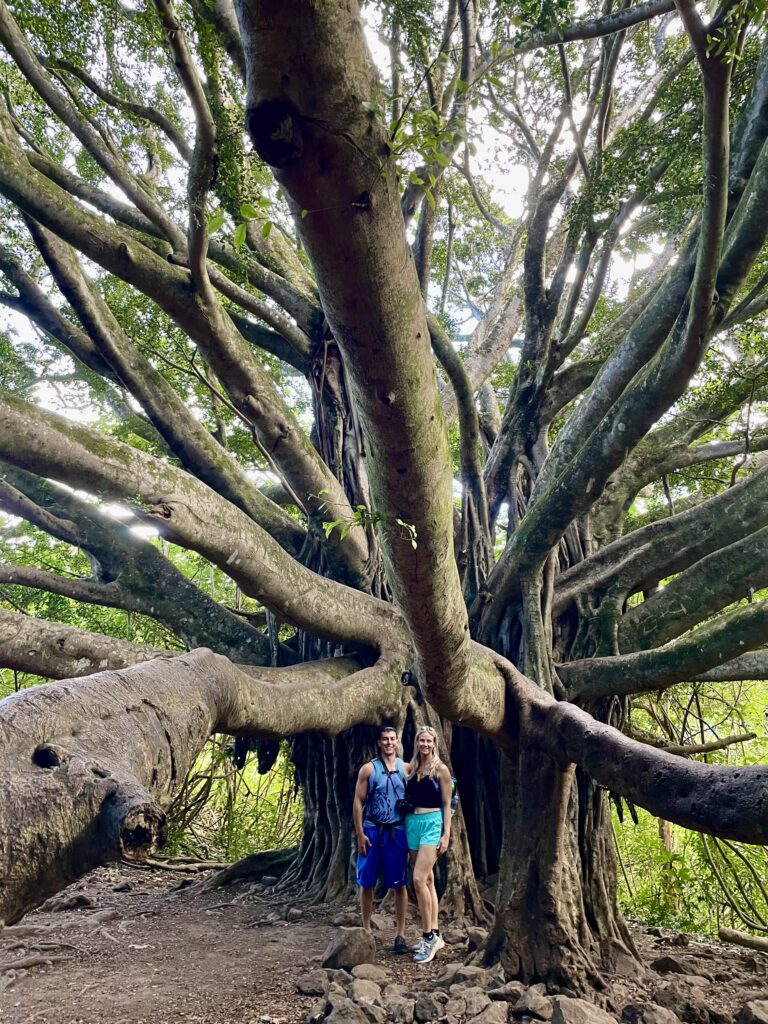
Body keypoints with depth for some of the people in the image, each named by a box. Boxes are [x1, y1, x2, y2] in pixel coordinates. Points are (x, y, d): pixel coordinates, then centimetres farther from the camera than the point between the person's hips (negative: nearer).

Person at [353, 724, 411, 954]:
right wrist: (360, 834, -8)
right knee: (367, 883, 7)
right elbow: (358, 802, -2)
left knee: (399, 885, 4)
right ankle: (366, 930, 22)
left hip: (397, 832, 1)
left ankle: (400, 935, 13)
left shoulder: (406, 769, 3)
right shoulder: (369, 769, -1)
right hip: (372, 831, -1)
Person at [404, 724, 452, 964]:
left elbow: (447, 805, -4)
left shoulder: (440, 769, -4)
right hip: (412, 823, 6)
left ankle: (429, 936, -4)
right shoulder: (411, 768, 10)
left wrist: (446, 835, -10)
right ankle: (434, 934, 19)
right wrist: (405, 826, 9)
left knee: (419, 879, -14)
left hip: (432, 823, -6)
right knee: (427, 880, 11)